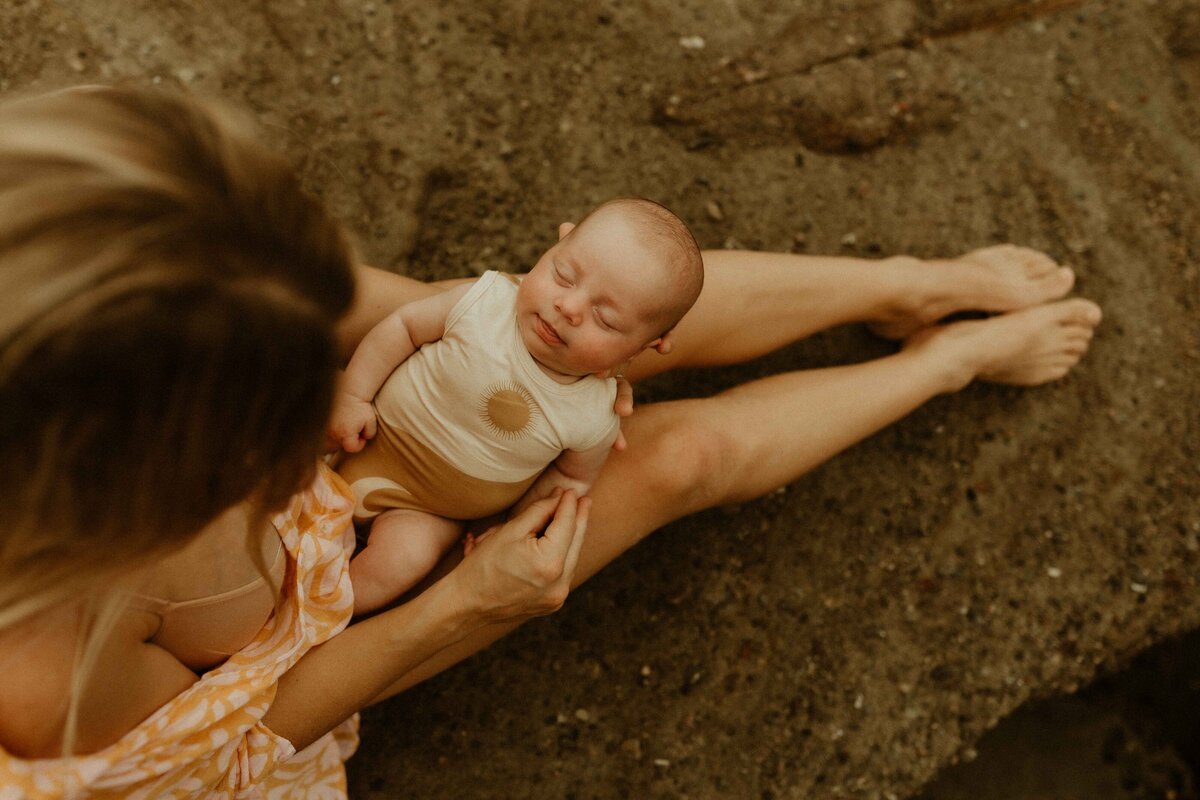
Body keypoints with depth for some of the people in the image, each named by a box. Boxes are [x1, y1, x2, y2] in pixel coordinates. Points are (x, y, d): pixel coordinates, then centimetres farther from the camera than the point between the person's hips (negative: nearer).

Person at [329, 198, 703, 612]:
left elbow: (571, 477, -4)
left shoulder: (594, 420, -25)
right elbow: (405, 324, -11)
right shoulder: (484, 302, -27)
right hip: (376, 434, 1)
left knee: (400, 563, -18)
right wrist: (352, 397, -11)